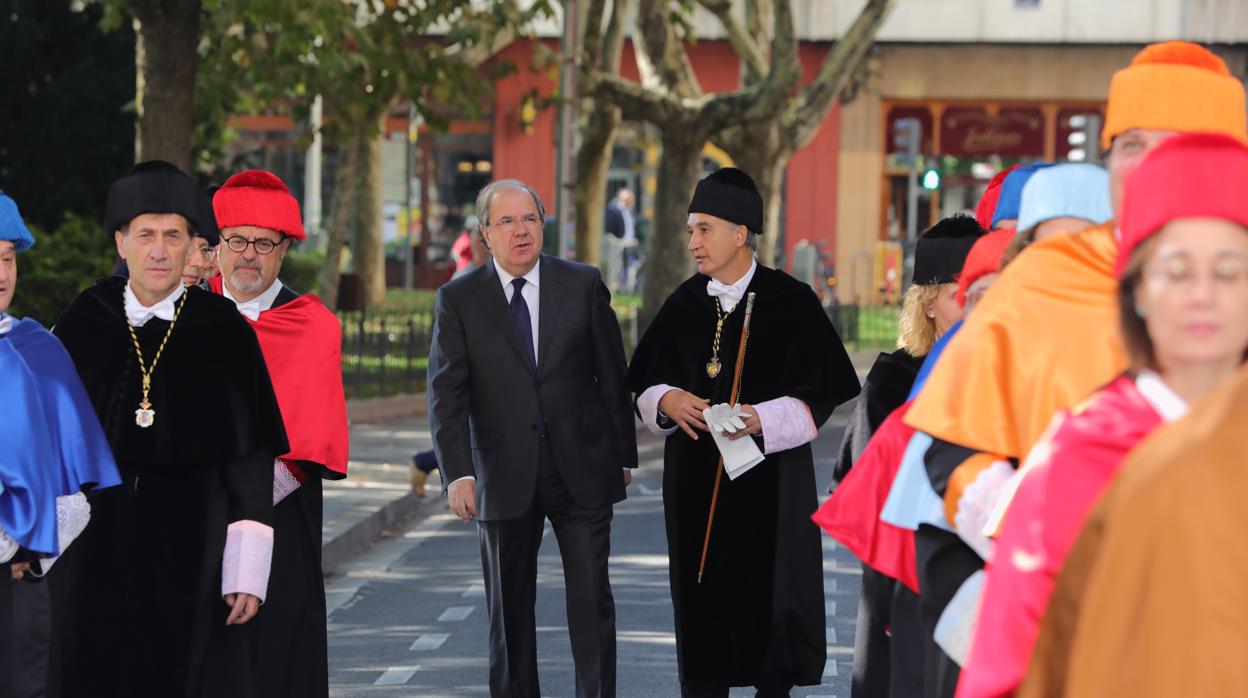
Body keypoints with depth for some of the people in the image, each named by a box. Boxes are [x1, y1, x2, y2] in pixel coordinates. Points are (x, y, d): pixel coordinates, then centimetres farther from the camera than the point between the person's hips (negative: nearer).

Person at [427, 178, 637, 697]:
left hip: (582, 469, 0)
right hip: (505, 476, 0)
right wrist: (458, 473, -17)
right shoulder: (458, 300, 0)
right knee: (509, 608, 9)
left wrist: (623, 455, 7)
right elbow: (446, 394, -6)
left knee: (592, 599, -1)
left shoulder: (584, 285, 2)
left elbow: (613, 376, 7)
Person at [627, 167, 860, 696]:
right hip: (695, 481, 3)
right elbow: (644, 384, 11)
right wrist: (666, 401, -11)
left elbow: (820, 395, -6)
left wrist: (763, 419, -21)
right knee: (702, 602, 4)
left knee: (767, 600, 0)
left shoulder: (791, 302, -7)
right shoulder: (684, 304, 5)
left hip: (770, 479, -3)